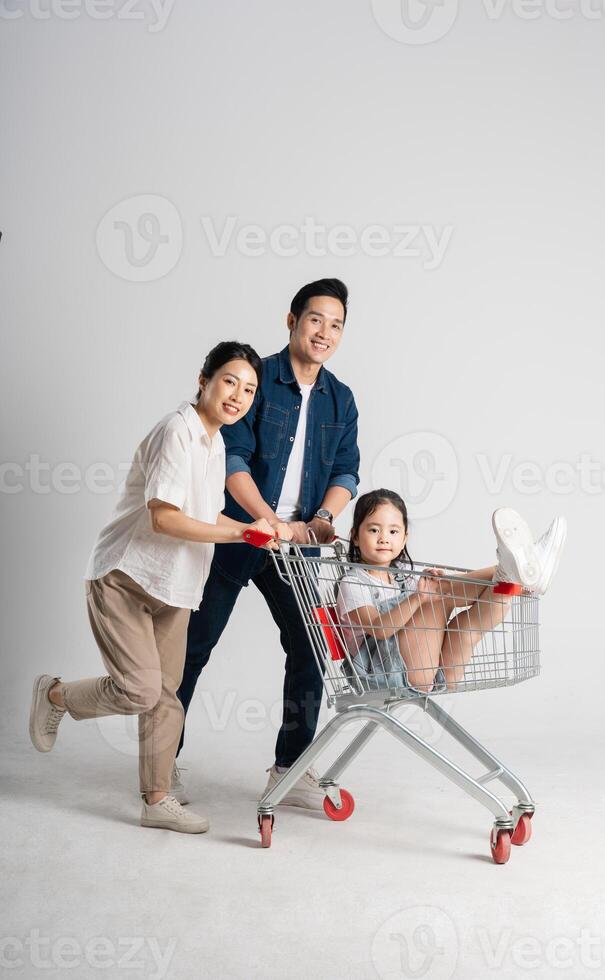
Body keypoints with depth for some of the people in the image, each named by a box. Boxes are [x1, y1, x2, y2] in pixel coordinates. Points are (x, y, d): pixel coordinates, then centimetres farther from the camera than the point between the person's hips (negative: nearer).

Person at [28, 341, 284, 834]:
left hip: (172, 588, 9)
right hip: (123, 577, -8)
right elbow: (164, 518, -25)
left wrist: (263, 531, 4)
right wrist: (242, 532, -22)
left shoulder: (215, 441, 11)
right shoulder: (177, 430, -18)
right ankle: (55, 695, 12)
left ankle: (158, 801, 18)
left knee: (166, 695, 8)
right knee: (139, 688, -15)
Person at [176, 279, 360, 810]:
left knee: (311, 650, 3)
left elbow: (346, 471, 4)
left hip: (296, 545, 5)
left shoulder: (340, 399, 8)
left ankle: (290, 768, 16)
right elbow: (231, 460, -17)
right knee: (193, 647, 4)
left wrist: (321, 518, -15)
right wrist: (273, 523, -23)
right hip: (231, 539, -5)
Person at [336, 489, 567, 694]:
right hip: (387, 676, -7)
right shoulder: (352, 583, 0)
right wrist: (417, 598, -32)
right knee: (443, 592, -18)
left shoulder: (402, 576, 26)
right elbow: (379, 628, -18)